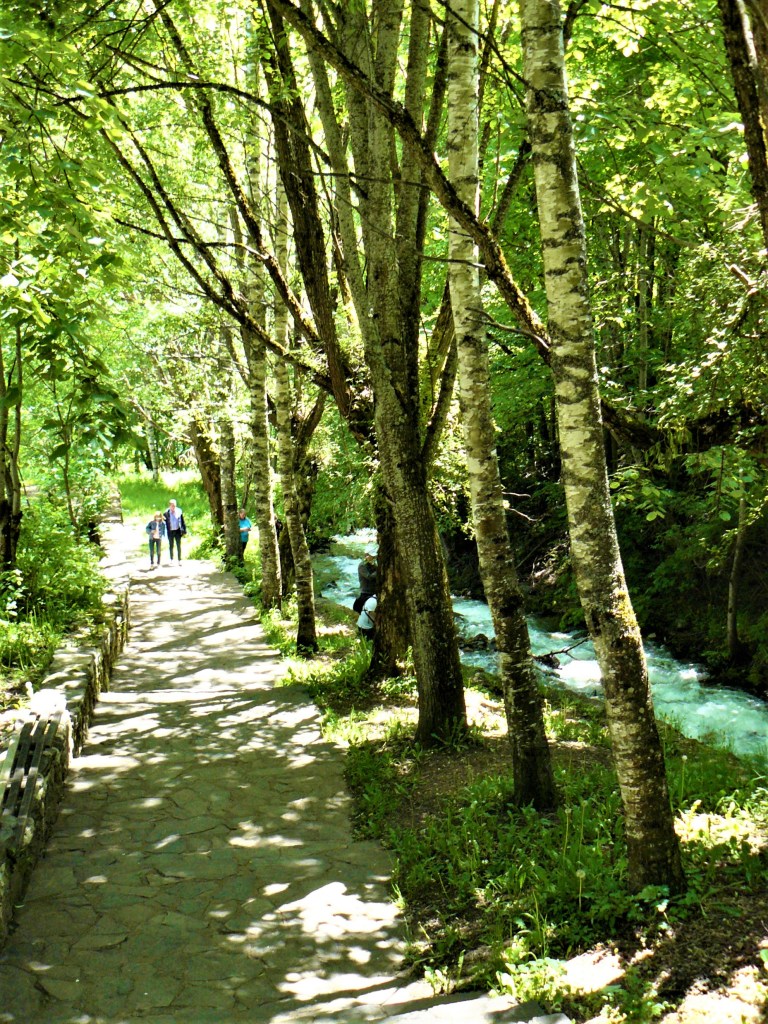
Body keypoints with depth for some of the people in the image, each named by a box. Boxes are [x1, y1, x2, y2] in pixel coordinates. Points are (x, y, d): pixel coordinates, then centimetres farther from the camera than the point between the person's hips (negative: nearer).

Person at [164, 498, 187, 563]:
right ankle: (171, 560, 22)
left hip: (177, 531, 0)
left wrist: (184, 530, 1)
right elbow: (165, 522, 0)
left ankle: (179, 560, 7)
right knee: (171, 546, 11)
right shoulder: (166, 513, -5)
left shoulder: (179, 511, -3)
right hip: (170, 531, 0)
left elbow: (182, 521, 3)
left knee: (178, 546, 1)